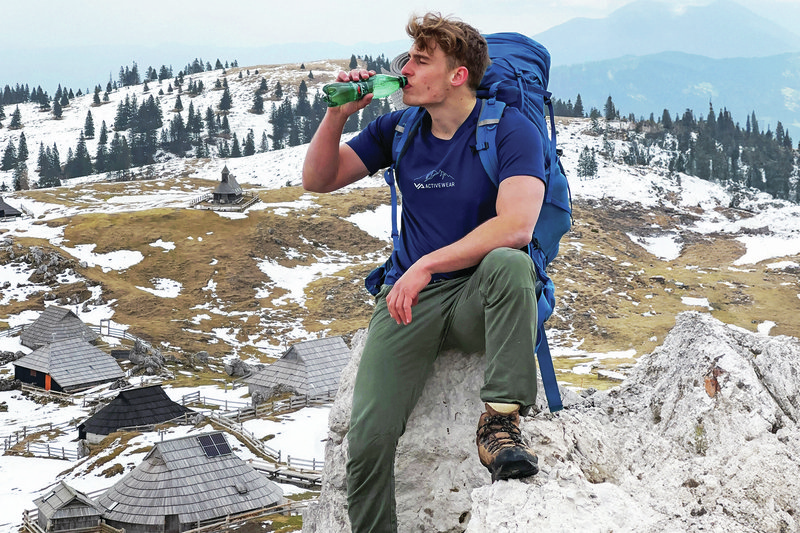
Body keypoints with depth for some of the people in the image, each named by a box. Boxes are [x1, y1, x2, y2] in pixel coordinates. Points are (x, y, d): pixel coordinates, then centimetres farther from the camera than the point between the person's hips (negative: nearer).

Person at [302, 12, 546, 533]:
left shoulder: (510, 129, -7)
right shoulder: (397, 129, 10)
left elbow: (516, 226, -22)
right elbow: (318, 179, 15)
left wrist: (426, 266, -23)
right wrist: (339, 113, -2)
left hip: (481, 298, -3)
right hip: (408, 298, 3)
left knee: (510, 262, -39)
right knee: (368, 438, -16)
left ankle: (500, 419, -33)